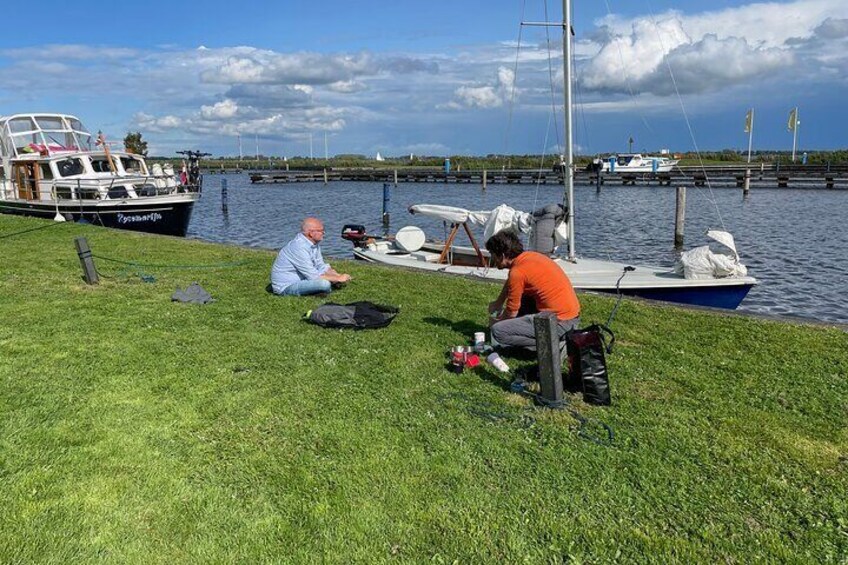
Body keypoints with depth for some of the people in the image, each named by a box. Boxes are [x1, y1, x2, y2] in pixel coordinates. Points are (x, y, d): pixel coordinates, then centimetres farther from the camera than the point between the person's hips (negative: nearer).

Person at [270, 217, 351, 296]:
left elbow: (321, 267, 10)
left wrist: (338, 275, -8)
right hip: (286, 286, -9)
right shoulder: (299, 247, -26)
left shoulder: (314, 243, 3)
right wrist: (338, 278, -18)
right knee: (324, 283, -28)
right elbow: (313, 276, -27)